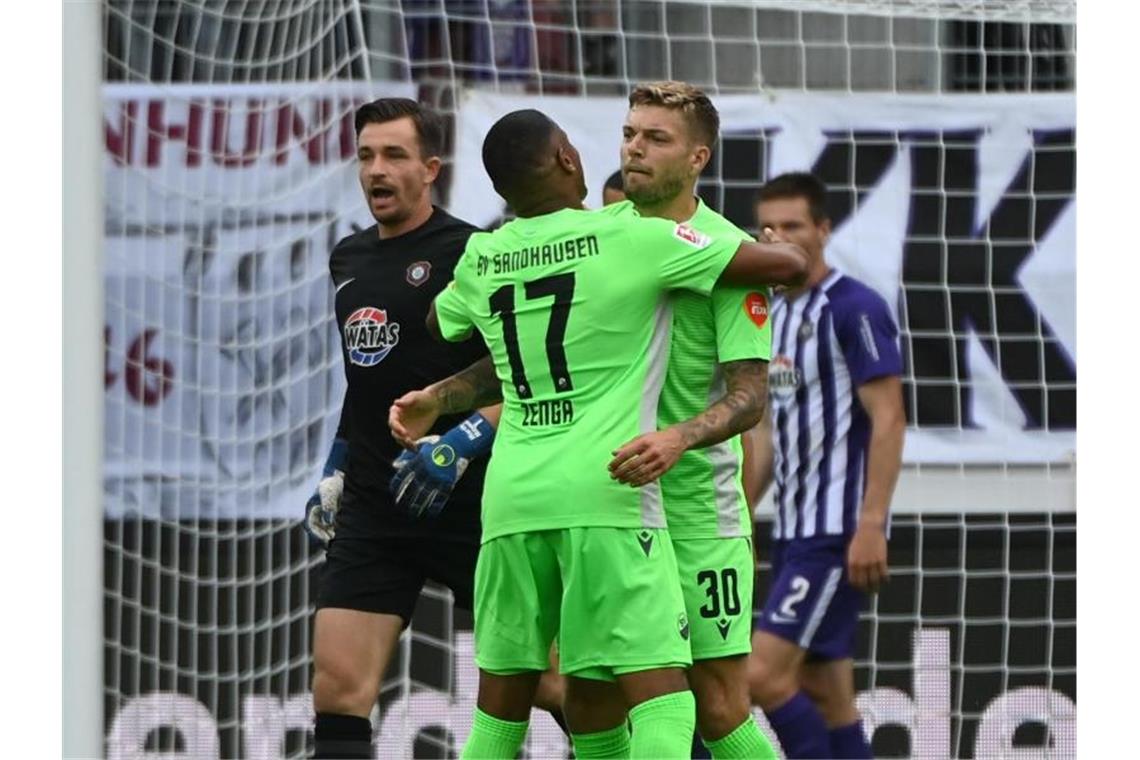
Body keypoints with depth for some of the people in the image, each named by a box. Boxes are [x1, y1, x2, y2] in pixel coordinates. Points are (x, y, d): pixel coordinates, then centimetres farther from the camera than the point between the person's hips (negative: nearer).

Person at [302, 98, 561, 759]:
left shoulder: (471, 254, -8)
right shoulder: (349, 259, 13)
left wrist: (462, 443, -23)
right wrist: (336, 469, 23)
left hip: (467, 502, -6)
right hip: (371, 506, 6)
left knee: (547, 680, -2)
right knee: (338, 687, -6)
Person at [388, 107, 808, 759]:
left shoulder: (481, 259, 12)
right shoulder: (632, 239, -2)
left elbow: (441, 322, 37)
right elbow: (789, 264, 3)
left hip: (512, 497, 5)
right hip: (606, 496, -5)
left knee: (502, 702, 13)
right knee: (660, 689, -8)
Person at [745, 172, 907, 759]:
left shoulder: (853, 309, -11)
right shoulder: (776, 314, 14)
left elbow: (888, 420, -16)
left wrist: (871, 527, -21)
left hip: (836, 533, -9)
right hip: (793, 530, 9)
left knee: (765, 675, -15)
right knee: (824, 690, 8)